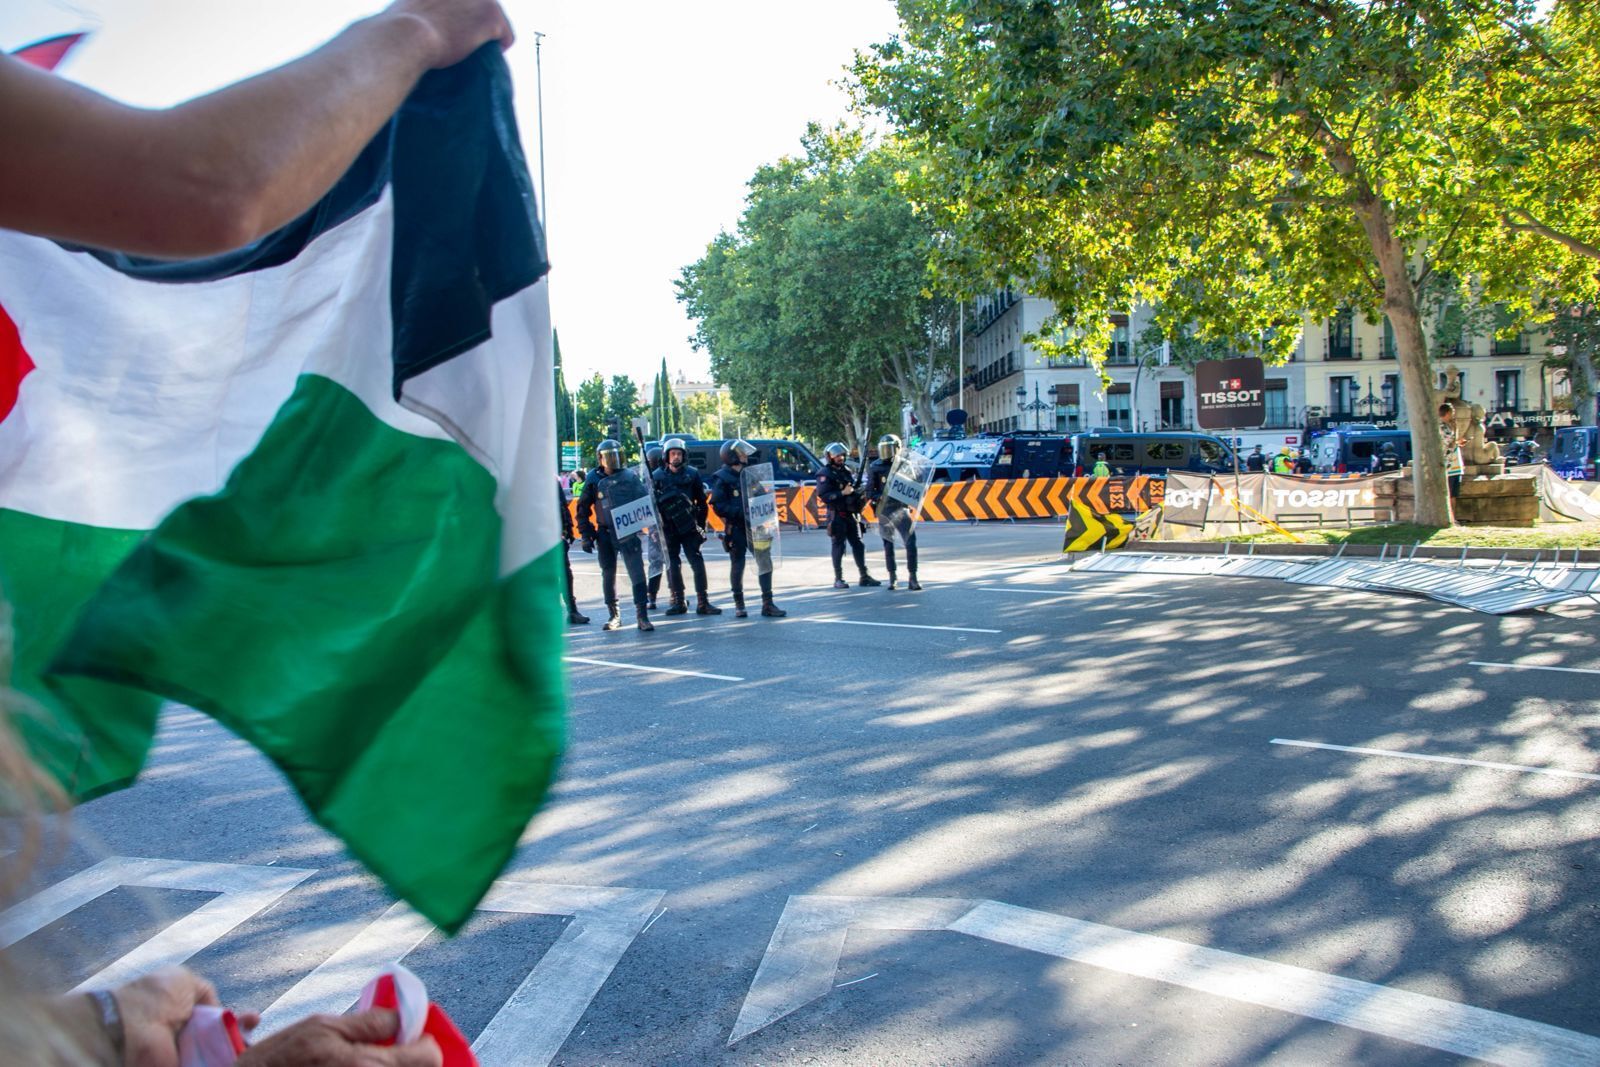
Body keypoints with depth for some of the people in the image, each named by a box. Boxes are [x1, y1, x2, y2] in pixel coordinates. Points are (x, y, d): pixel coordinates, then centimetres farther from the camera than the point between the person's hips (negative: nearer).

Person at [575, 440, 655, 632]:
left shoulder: (629, 477, 2)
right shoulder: (594, 480, 1)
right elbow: (583, 509, 5)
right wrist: (586, 535, -1)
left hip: (628, 531, -1)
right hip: (605, 534, 1)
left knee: (637, 572, -9)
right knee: (608, 575, 9)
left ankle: (642, 615, -7)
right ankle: (614, 615, 21)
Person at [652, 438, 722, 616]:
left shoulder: (692, 474, 5)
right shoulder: (657, 476, 4)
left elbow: (701, 501, 8)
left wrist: (701, 525, 5)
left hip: (689, 526, -1)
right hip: (668, 527, 1)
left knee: (697, 563, -6)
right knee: (672, 565, 5)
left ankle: (703, 602, -4)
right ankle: (678, 602, 14)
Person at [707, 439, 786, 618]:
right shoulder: (721, 478, -7)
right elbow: (718, 506, -13)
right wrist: (740, 512, -23)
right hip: (735, 528, -5)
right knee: (737, 566, 3)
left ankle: (767, 604, 3)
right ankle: (739, 605, 16)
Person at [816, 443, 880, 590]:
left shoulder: (846, 471, 15)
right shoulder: (824, 474, -8)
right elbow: (823, 496, -17)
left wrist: (858, 493, 7)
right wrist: (842, 493, -22)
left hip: (851, 513, 7)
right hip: (837, 515, -7)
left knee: (858, 545, 6)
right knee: (839, 546, -2)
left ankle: (864, 576, 10)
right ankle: (838, 579, 5)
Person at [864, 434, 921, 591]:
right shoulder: (875, 468, 2)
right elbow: (870, 492, 1)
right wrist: (880, 497, -18)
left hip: (900, 509, -1)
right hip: (883, 510, 1)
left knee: (911, 541, -13)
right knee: (888, 545, 10)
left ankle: (912, 578, -9)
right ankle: (892, 578, 23)